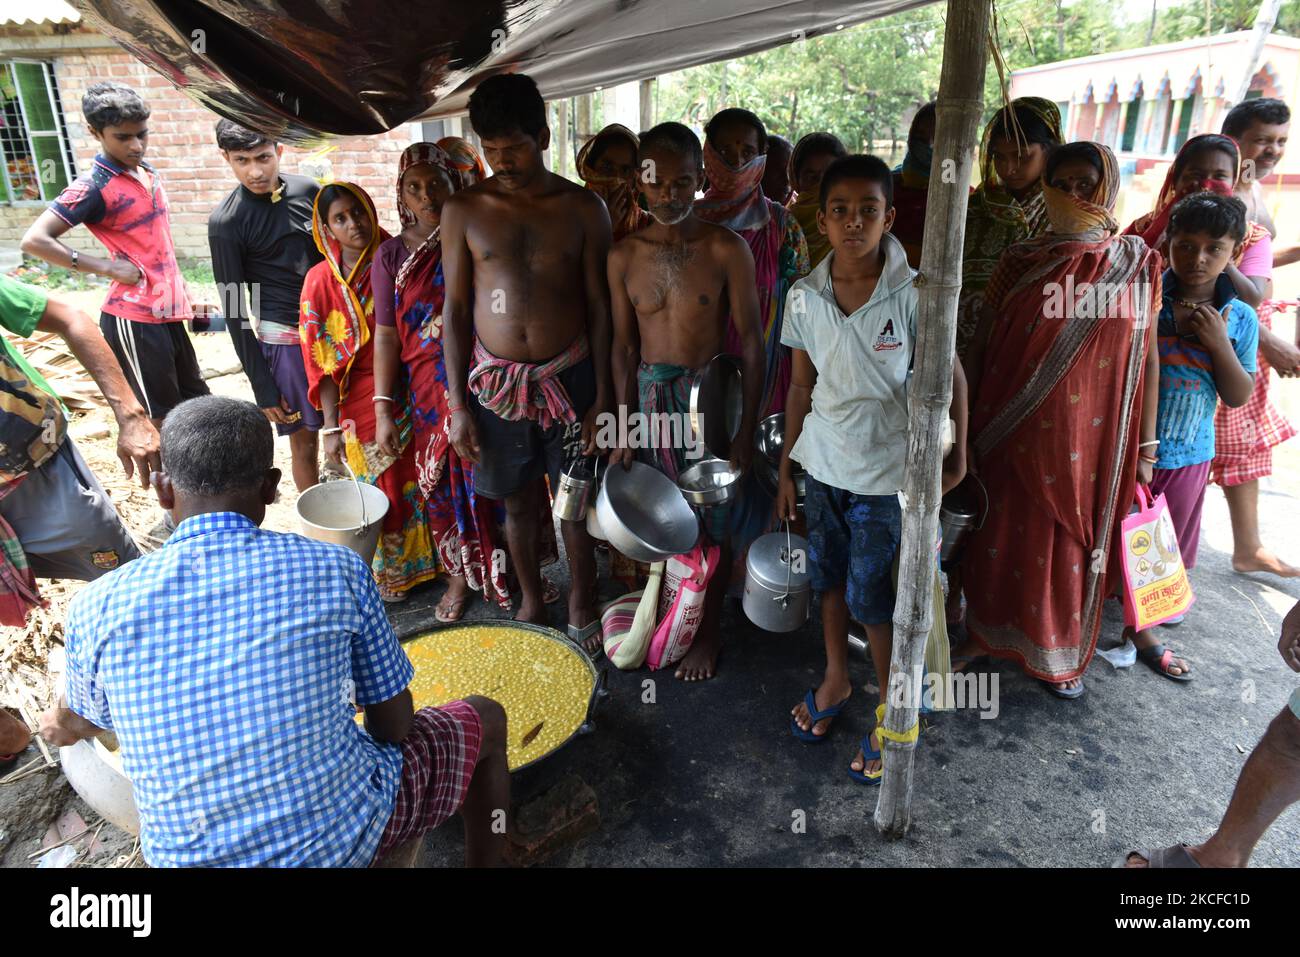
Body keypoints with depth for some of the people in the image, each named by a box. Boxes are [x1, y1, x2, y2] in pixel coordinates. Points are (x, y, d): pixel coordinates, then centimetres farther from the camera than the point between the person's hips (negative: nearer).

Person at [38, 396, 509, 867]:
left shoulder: (96, 607, -13)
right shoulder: (336, 570, -19)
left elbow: (80, 721, 10)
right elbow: (394, 724, -7)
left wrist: (58, 726, 35)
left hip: (185, 854, 4)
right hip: (346, 838, -4)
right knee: (486, 721, 20)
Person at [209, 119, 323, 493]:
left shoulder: (308, 189, 2)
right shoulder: (226, 222, -9)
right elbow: (234, 309, -7)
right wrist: (263, 388, -8)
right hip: (284, 339, -4)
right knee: (305, 442, 3)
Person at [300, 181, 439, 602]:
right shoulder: (321, 280, -6)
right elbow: (321, 362, -6)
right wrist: (331, 427, -8)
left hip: (408, 390, 2)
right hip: (360, 400, -2)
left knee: (418, 483, 10)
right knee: (382, 490, 10)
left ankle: (421, 561, 33)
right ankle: (387, 573, 31)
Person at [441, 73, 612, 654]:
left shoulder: (582, 208, -2)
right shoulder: (463, 209, -1)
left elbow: (599, 308, 0)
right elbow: (455, 310, 1)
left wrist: (602, 398, -3)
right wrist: (458, 403, -3)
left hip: (567, 374, 0)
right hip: (495, 378, 1)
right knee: (518, 500, 14)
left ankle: (582, 604, 31)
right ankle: (531, 599, 36)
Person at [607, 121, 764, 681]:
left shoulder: (727, 250, -9)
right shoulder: (624, 256, 0)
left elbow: (750, 344, -8)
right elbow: (624, 347, 5)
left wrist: (747, 428, -10)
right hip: (652, 395, 3)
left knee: (713, 518, 8)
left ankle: (709, 629, 27)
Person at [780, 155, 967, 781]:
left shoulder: (912, 294, -14)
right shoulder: (804, 296, -4)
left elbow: (949, 376, -3)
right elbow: (802, 385, 4)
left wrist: (957, 452, -8)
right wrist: (786, 467, 6)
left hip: (883, 470, -4)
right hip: (821, 461, 4)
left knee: (870, 594, 1)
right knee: (827, 575, 18)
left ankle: (890, 708, 25)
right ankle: (836, 678, 42)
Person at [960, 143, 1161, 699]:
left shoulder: (1138, 263, 1)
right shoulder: (1021, 263, -2)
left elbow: (1148, 357, 3)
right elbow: (979, 346, 0)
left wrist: (1145, 446, 2)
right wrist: (966, 432, -2)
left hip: (1095, 441, 1)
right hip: (1018, 437, -1)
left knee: (1075, 548, 13)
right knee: (1008, 539, 10)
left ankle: (1060, 654, 35)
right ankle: (992, 635, 33)